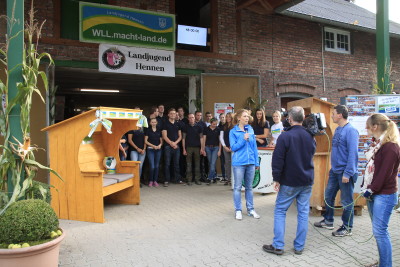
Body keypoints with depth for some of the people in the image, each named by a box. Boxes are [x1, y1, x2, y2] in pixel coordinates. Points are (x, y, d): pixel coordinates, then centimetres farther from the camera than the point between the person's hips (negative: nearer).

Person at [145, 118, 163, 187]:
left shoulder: (159, 131, 10)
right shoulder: (148, 130, 2)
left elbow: (161, 140, 13)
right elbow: (146, 141, -1)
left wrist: (160, 145, -9)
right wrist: (153, 146, -12)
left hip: (158, 150, 3)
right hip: (150, 149, -3)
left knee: (157, 166, 5)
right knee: (152, 166, -8)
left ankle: (155, 181, 14)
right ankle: (150, 181, 7)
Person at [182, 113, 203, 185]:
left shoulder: (198, 127, 6)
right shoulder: (186, 127, 5)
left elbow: (201, 138, 7)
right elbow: (183, 138, 5)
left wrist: (202, 148, 0)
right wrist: (184, 149, -1)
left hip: (197, 147, 1)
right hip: (188, 147, -1)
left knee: (197, 164, 4)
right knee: (188, 164, 1)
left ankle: (197, 179, 12)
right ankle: (189, 180, 7)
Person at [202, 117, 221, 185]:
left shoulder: (218, 130, 1)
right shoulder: (206, 129, 1)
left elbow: (220, 140, 4)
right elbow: (204, 140, 4)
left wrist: (219, 150, -1)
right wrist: (203, 149, 1)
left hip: (215, 147, -1)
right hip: (208, 147, 1)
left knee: (213, 163, -9)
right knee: (210, 163, 7)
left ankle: (209, 178, -7)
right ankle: (214, 177, 20)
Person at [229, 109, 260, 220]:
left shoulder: (251, 130, 7)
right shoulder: (233, 131, -3)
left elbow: (254, 147, 10)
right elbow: (233, 147, -7)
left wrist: (257, 162, 8)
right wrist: (243, 139, -18)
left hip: (250, 162, 4)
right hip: (239, 163, -4)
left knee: (249, 187, 13)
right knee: (237, 187, 5)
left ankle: (250, 209, 24)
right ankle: (238, 210, 16)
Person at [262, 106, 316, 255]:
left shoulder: (285, 136, -15)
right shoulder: (310, 136, 3)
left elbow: (278, 159, -16)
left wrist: (276, 179, -9)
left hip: (290, 182, -5)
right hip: (307, 181, 5)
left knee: (280, 211, 6)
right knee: (303, 212, 10)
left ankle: (278, 246, 8)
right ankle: (299, 246, 17)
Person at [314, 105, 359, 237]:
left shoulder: (351, 131, -18)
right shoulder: (338, 129, 10)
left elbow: (353, 154, -22)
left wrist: (348, 173, -23)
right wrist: (332, 166, 16)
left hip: (344, 172, -9)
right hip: (334, 171, 9)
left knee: (346, 201, 6)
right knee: (328, 196, 18)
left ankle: (347, 228, 20)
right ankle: (328, 221, 34)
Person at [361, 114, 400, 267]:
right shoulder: (377, 144, 12)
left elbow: (385, 173, -19)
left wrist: (371, 190, -13)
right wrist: (366, 188, 7)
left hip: (384, 195, -9)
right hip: (373, 193, 9)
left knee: (379, 231, -4)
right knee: (379, 230, 15)